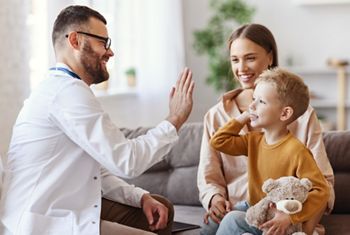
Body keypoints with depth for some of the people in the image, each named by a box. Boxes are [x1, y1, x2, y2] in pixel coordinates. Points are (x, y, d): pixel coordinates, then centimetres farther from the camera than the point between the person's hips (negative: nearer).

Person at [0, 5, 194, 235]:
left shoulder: (62, 90, 15)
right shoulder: (68, 90, -17)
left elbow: (98, 171, 15)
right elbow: (126, 160, -19)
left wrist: (142, 197, 3)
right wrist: (175, 121, -7)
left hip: (64, 212, 10)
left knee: (161, 210, 14)